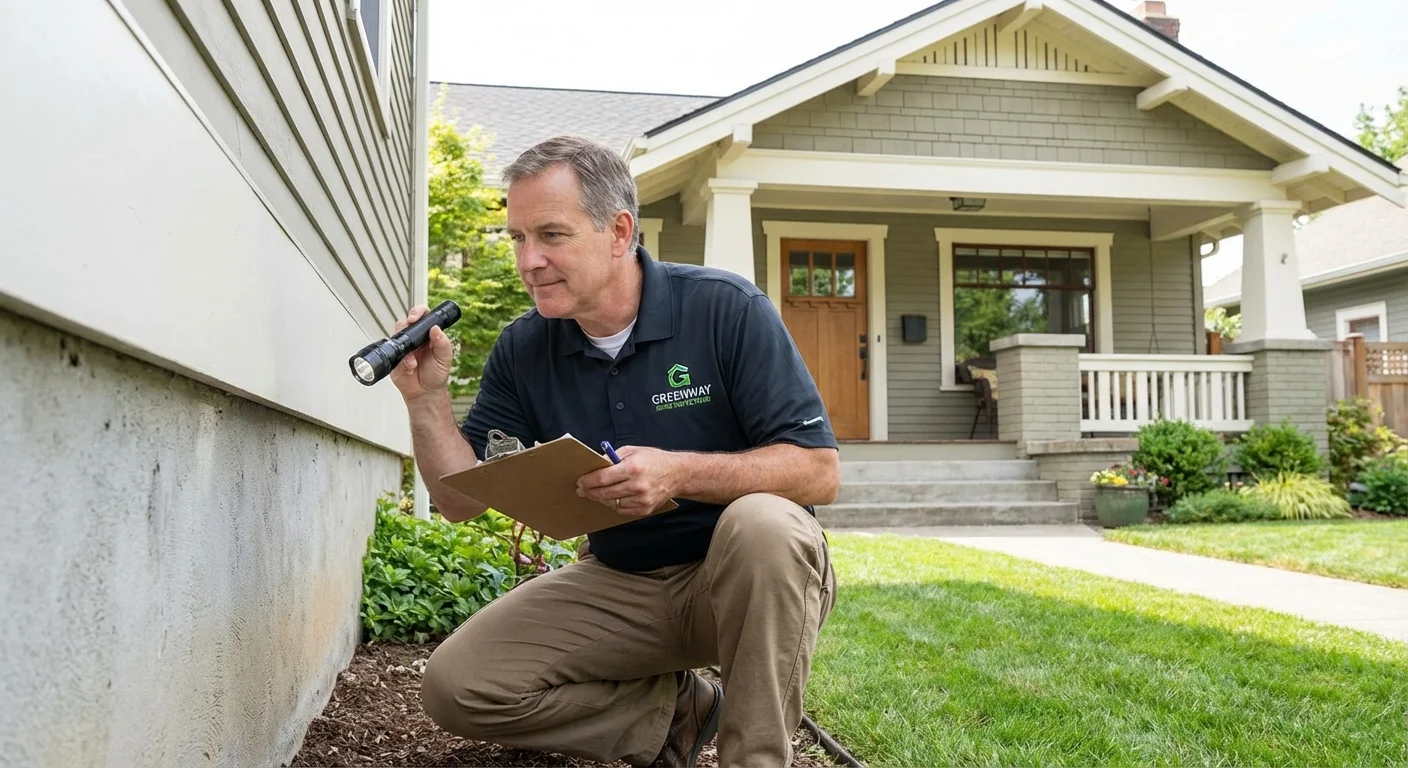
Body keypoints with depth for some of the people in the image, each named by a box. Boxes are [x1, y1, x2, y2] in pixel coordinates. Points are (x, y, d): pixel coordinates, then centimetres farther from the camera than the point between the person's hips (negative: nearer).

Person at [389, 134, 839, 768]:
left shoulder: (727, 310, -14)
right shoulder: (522, 351, -1)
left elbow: (819, 472, -18)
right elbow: (462, 500, 0)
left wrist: (679, 473, -32)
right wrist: (426, 399, -16)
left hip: (749, 576, -4)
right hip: (620, 584, 4)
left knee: (760, 521, -38)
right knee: (453, 685, -12)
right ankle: (674, 712, 4)